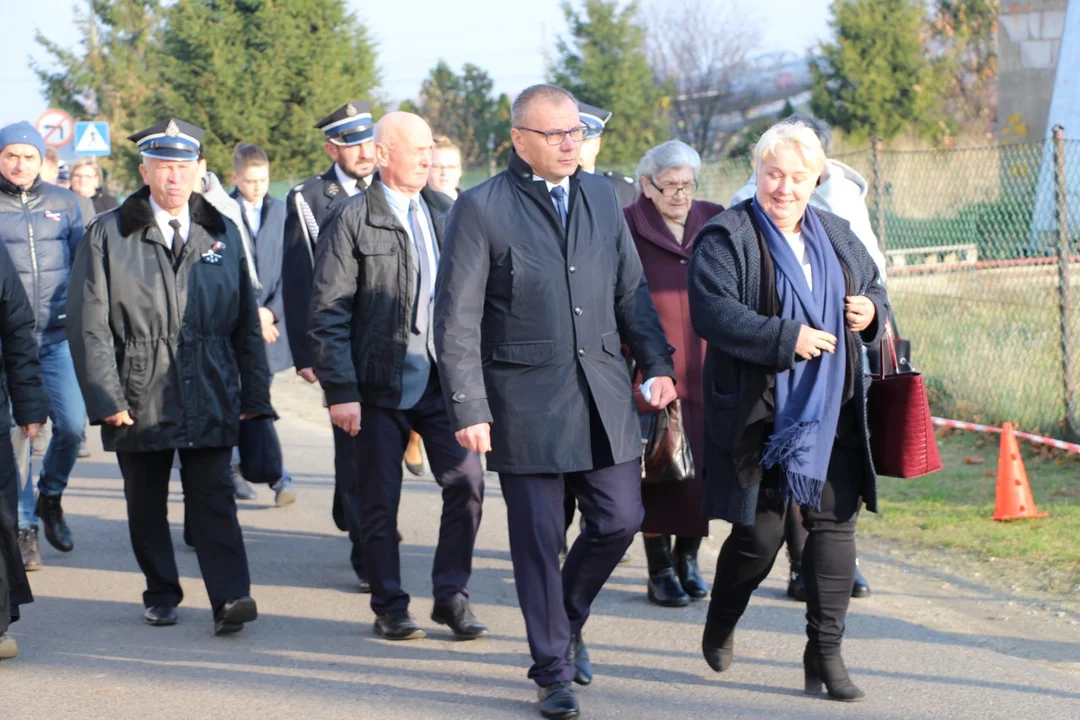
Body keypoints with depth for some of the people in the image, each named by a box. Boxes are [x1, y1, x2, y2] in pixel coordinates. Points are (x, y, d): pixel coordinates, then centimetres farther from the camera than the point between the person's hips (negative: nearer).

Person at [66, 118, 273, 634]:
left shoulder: (223, 235, 10)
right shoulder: (109, 235, 1)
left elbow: (246, 321, 12)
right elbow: (89, 325, -3)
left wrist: (253, 394, 6)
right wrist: (105, 398, -10)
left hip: (210, 397, 1)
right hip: (139, 399, -1)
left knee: (213, 494, -7)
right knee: (146, 503, 9)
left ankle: (230, 598, -12)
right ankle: (161, 594, 24)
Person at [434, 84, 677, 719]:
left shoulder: (601, 196, 9)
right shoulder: (481, 209, -7)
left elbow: (631, 290, 17)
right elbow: (457, 320, -8)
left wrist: (657, 362, 7)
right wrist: (468, 408, -12)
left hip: (604, 392, 5)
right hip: (527, 400, -4)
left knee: (620, 519, 4)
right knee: (539, 540, 2)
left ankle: (569, 619, 31)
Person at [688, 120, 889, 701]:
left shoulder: (835, 235, 13)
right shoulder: (727, 238, -7)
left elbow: (873, 285, 26)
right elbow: (712, 313, -18)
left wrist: (871, 309, 1)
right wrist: (786, 339, -23)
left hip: (829, 414, 5)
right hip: (759, 414, -5)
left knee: (834, 523, 0)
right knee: (759, 532, 0)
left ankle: (824, 653, 6)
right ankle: (719, 629, 28)